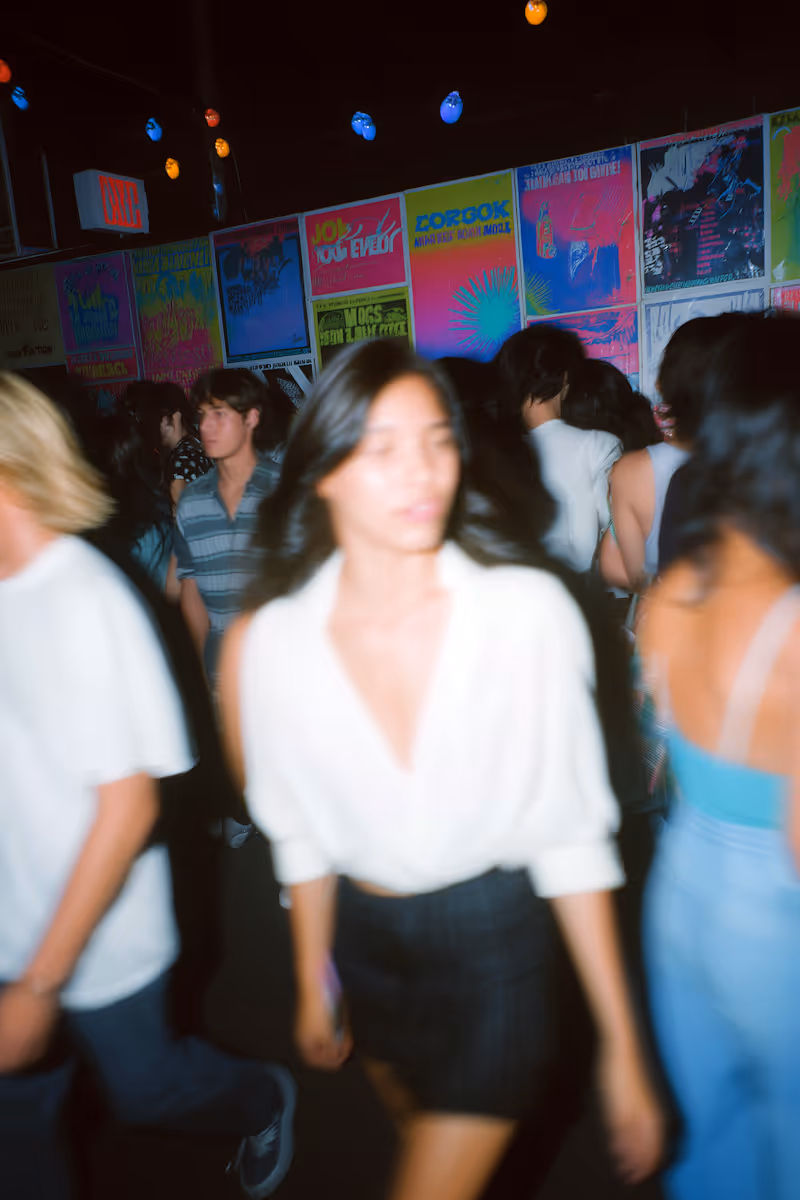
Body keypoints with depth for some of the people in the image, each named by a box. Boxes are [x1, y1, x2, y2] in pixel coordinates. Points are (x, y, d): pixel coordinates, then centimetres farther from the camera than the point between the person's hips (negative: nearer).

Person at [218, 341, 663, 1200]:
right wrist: (313, 986, 13)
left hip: (494, 939, -3)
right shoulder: (273, 639, -13)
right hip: (363, 936, 4)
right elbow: (302, 834, 1)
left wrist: (621, 1044, -8)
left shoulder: (528, 610, -20)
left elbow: (572, 835, -13)